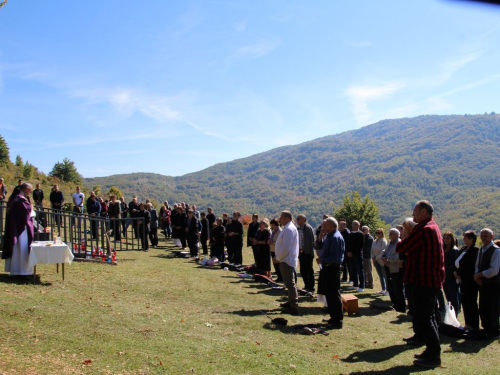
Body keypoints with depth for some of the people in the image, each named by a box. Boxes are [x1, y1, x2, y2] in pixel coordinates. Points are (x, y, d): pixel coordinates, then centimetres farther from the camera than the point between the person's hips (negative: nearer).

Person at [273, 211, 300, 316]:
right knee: (289, 283, 20)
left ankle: (294, 307, -3)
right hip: (286, 260, 10)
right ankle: (291, 302, 32)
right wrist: (278, 257, 14)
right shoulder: (287, 228, 12)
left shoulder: (289, 229, -20)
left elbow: (286, 248, -24)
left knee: (290, 283, -7)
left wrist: (277, 258, -14)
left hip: (286, 260, -10)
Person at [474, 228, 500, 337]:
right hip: (483, 284, 7)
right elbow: (477, 265, 15)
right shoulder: (481, 250, 10)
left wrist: (479, 275, -13)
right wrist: (477, 276, -4)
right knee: (482, 309, 15)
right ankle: (486, 329, 31)